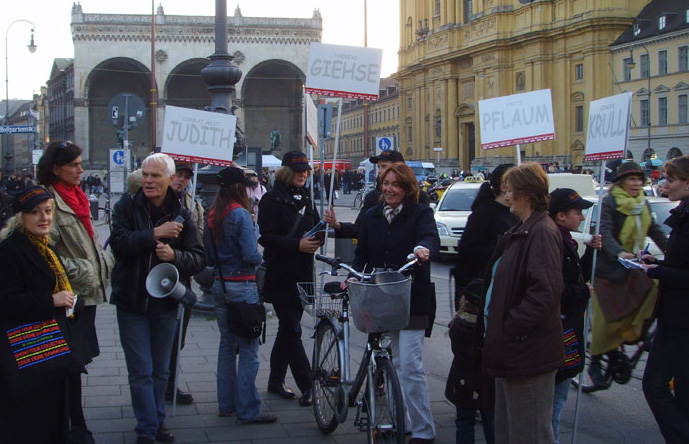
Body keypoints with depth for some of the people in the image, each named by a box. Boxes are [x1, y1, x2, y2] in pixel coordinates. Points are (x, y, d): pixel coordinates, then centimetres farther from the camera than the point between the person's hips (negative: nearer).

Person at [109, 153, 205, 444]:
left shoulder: (181, 215, 2)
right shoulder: (126, 207, -3)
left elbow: (199, 259, -3)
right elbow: (120, 243, -20)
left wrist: (175, 255, -22)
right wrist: (156, 234, -24)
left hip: (165, 302, 2)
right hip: (132, 300, -2)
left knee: (161, 370, 15)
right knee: (141, 371, -2)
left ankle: (157, 420, 29)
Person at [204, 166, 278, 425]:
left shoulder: (212, 216, 7)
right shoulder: (241, 214, -15)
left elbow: (208, 255, 13)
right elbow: (251, 255, -19)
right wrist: (259, 258, 1)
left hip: (219, 285, 8)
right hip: (241, 285, -8)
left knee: (227, 345, 17)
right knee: (248, 349, -3)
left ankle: (226, 404, 24)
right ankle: (247, 411, -1)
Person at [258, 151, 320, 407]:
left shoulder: (305, 198, 15)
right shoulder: (272, 199, -8)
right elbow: (266, 237, -15)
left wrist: (316, 239, -2)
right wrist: (298, 245, -24)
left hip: (302, 273, 7)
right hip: (281, 274, -7)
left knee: (288, 328, 13)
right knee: (291, 329, -6)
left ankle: (276, 380, 23)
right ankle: (307, 385, -5)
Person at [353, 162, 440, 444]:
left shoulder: (420, 213, -5)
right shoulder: (372, 216, 11)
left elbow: (431, 236, -24)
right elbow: (362, 253, 14)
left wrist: (424, 248, -47)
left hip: (412, 301, -6)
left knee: (409, 366, -10)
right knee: (398, 363, 15)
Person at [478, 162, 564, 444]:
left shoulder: (542, 233, -19)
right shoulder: (521, 231, 14)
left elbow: (545, 291, -27)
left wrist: (512, 329, -21)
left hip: (528, 352, -11)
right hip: (511, 351, 11)